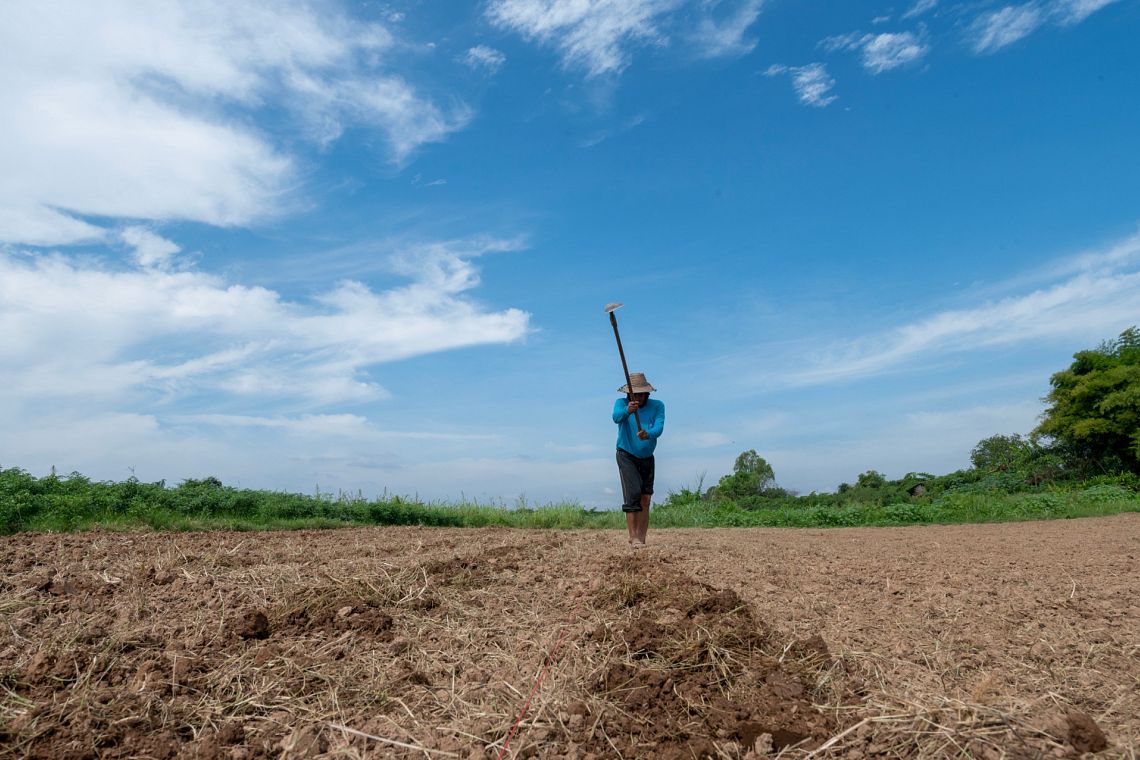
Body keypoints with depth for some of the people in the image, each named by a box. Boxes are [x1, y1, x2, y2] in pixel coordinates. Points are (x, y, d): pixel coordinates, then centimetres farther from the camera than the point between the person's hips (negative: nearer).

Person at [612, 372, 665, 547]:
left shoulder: (657, 406, -7)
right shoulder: (621, 403, -11)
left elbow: (659, 428, -21)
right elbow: (616, 417, -33)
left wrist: (648, 434, -43)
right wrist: (627, 410, -55)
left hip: (647, 458, 3)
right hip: (626, 456, -3)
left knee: (645, 500, 5)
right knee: (633, 493, -18)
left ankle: (641, 539, 14)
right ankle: (633, 538, -15)